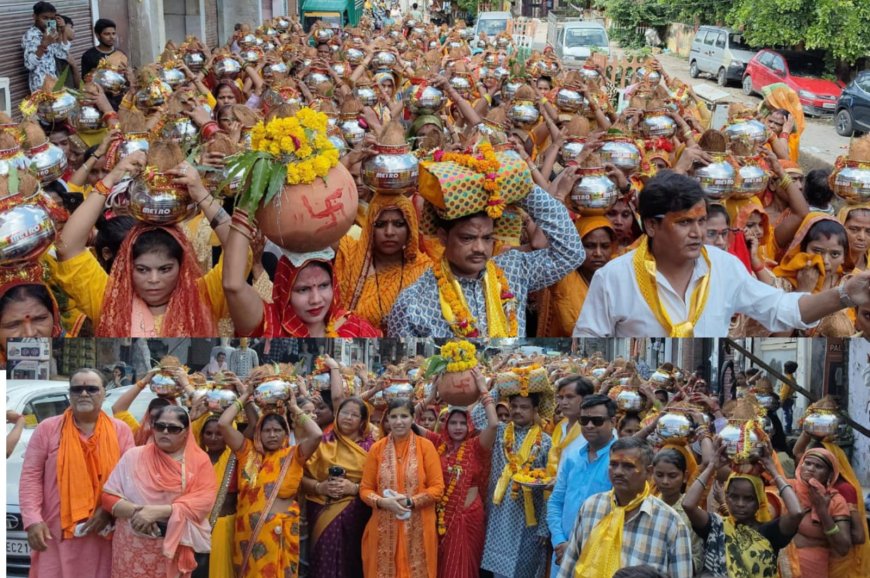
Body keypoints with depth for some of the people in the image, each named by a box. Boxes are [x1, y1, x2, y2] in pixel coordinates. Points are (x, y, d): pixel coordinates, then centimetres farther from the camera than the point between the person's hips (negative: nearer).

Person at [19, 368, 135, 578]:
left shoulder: (120, 431, 7)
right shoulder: (48, 429, 5)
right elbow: (31, 476, 1)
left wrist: (110, 510, -12)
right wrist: (33, 520, -10)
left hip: (103, 535, 1)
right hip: (56, 535, -1)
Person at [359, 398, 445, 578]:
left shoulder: (425, 446, -1)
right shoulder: (377, 448, 4)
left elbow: (437, 488, -3)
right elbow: (365, 489, 5)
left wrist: (410, 501, -16)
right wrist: (383, 502, -14)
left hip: (417, 530, -1)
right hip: (384, 530, 2)